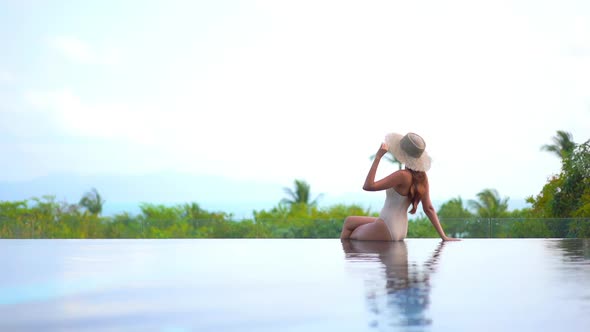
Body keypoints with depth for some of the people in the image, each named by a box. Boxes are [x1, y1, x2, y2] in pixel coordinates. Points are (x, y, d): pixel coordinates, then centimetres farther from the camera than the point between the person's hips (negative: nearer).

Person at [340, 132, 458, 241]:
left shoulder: (403, 175, -25)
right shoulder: (422, 177, 0)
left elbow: (368, 186, -27)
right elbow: (429, 208, -1)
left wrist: (378, 157, -25)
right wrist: (443, 236, 3)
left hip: (386, 230, -9)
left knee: (348, 237, 16)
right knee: (349, 221, 24)